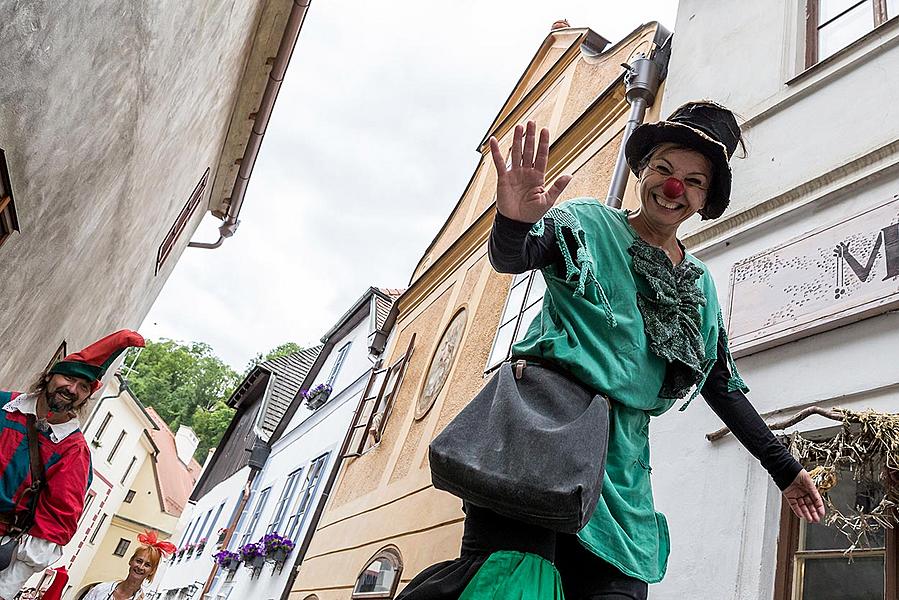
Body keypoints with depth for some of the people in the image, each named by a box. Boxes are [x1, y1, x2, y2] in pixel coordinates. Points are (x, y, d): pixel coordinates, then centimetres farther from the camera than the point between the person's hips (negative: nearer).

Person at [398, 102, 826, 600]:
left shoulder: (700, 285, 20)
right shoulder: (588, 223, 7)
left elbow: (723, 386, 24)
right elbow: (510, 258, -11)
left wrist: (784, 468, 23)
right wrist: (514, 222, -35)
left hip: (623, 453, 6)